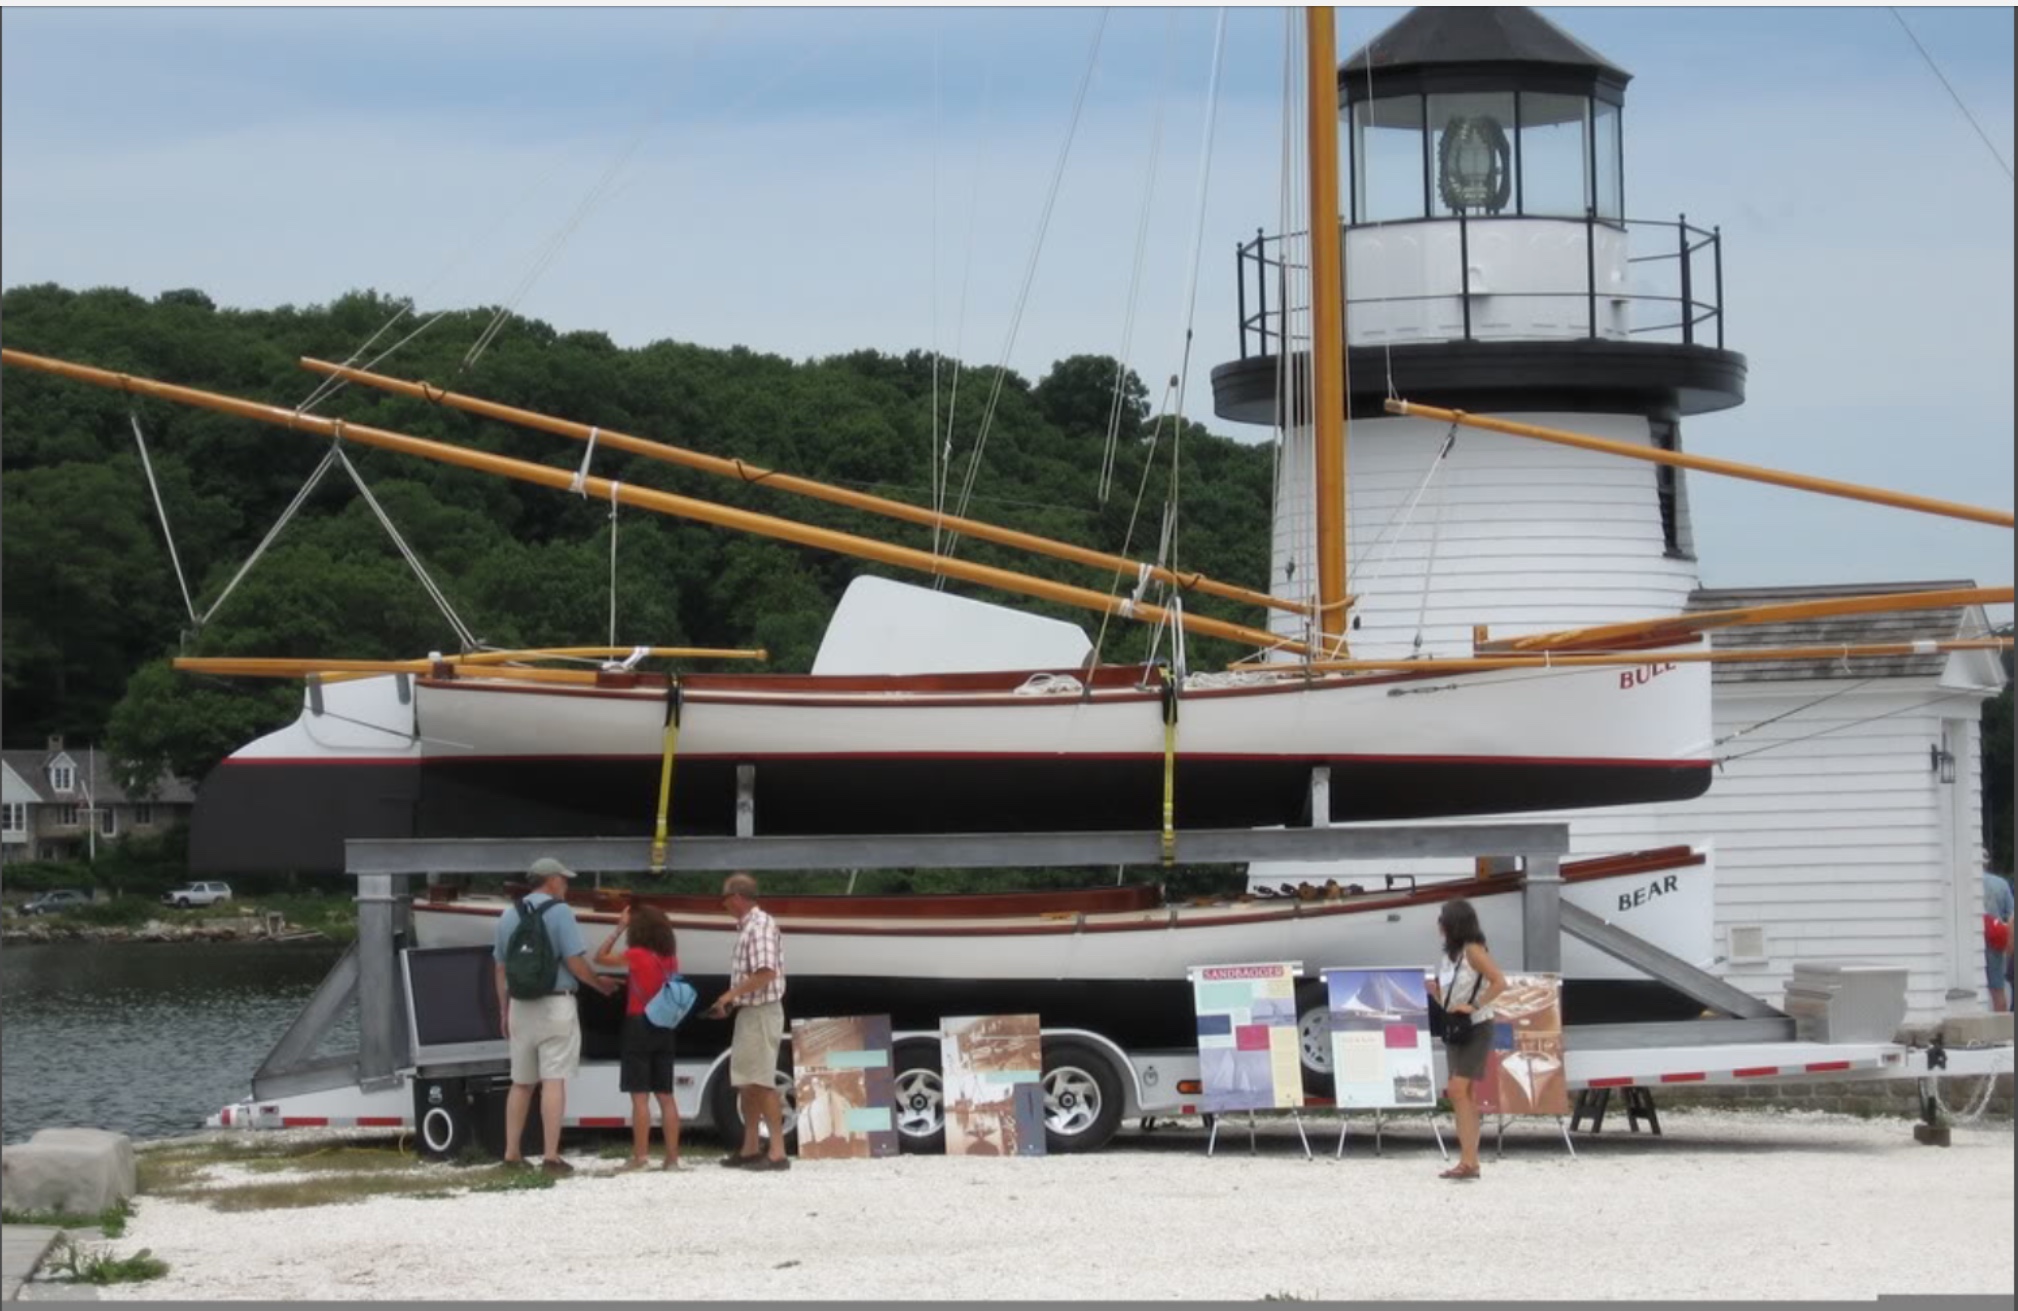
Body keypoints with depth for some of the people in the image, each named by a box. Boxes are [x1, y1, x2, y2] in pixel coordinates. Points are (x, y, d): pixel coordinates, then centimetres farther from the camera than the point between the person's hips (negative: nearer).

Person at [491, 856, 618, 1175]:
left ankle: (511, 1153, 11)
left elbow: (500, 968, 14)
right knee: (554, 1081, -6)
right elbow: (574, 962, -12)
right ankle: (551, 1156, -10)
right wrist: (600, 984, 5)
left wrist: (504, 1011, 21)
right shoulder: (559, 912, -8)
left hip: (520, 1007, 6)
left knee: (521, 1082, 13)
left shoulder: (509, 915, 11)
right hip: (554, 1005, -6)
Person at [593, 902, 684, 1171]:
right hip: (664, 1028, 6)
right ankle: (672, 1157, 4)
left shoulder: (637, 955, -10)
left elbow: (600, 957, -1)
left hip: (640, 1026, -6)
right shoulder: (670, 957, 5)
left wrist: (620, 928, 3)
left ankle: (641, 1156, -8)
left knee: (640, 1095, -5)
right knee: (665, 1095, 7)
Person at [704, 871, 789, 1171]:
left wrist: (731, 994, -18)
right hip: (748, 1012, 10)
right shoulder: (747, 927, 14)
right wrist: (731, 1001, 12)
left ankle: (778, 1153, -11)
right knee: (746, 1083, 14)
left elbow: (766, 973, -25)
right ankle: (750, 1149, 21)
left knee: (761, 1083, -10)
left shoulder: (760, 926, -16)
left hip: (761, 1012, -10)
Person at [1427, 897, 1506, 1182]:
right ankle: (1469, 1161, 9)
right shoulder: (1448, 955, 13)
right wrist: (1433, 991, -1)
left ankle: (1468, 1161, -19)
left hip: (1476, 1029, -9)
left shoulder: (1472, 950, -11)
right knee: (1464, 1096, 7)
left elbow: (1500, 982, -19)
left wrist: (1473, 1006, -23)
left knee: (1458, 1091, -17)